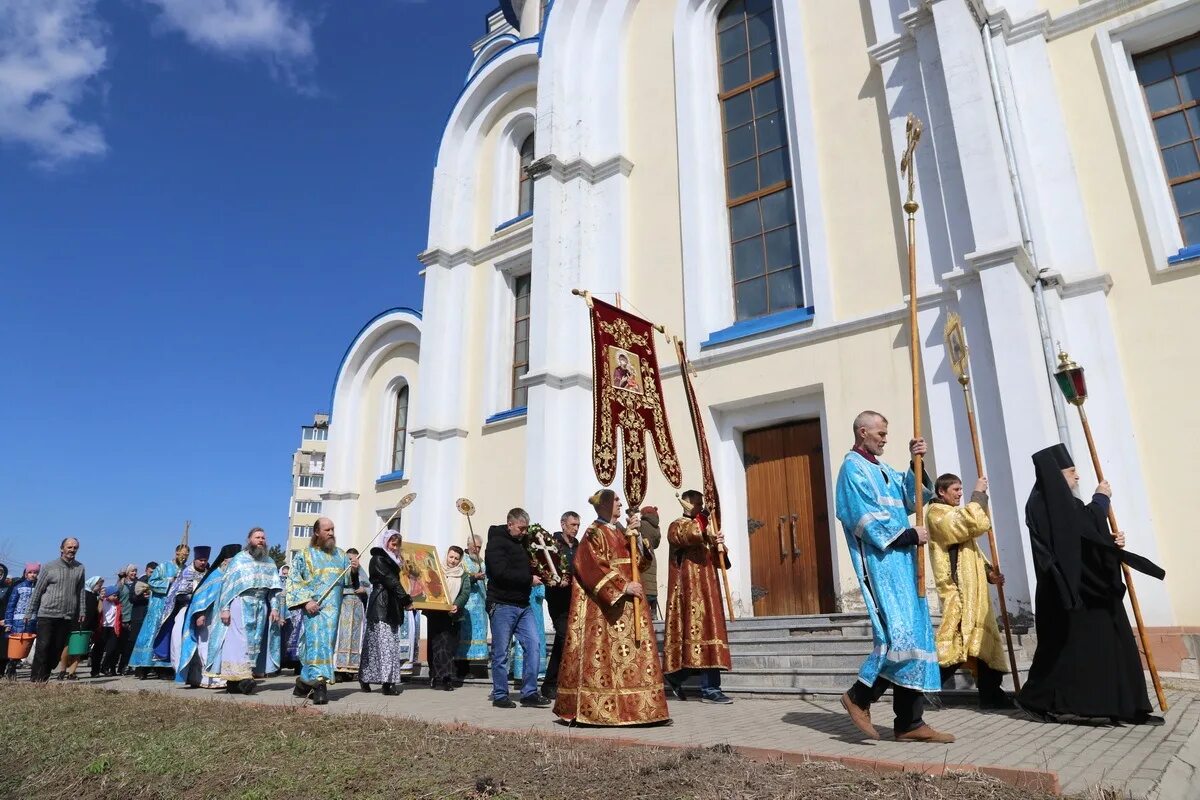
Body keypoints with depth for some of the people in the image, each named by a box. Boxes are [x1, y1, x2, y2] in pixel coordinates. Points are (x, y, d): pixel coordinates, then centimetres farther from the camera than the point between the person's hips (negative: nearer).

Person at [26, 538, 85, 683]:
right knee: (43, 647, -4)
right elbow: (37, 591, 2)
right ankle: (36, 677, 4)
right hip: (47, 615, -3)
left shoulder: (80, 568, 7)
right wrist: (29, 612, 1)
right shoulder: (49, 567, -1)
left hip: (67, 617, 3)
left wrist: (81, 612, 5)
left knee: (58, 649, 5)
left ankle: (45, 676, 15)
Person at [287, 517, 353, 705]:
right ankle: (319, 684, -15)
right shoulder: (305, 555, 4)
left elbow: (348, 581, 15)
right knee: (317, 641, -13)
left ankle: (305, 681, 18)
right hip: (314, 607, -4)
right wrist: (305, 601, -14)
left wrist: (354, 570, -8)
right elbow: (294, 581, 0)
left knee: (327, 642, 4)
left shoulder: (340, 555, 14)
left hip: (333, 607, 4)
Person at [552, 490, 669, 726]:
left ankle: (634, 706, 10)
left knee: (632, 650, 5)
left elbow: (638, 561, 11)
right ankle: (601, 708, -1)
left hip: (628, 601, 8)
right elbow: (594, 566, -16)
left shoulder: (619, 532, 18)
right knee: (607, 651, -8)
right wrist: (622, 586, -20)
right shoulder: (595, 533, -6)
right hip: (606, 602, -8)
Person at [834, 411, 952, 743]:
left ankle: (910, 723, 10)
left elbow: (913, 497, 14)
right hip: (880, 561, -9)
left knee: (913, 635, 6)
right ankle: (859, 697, 0)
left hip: (900, 560, 9)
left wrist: (917, 463, 3)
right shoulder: (853, 467, -5)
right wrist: (908, 535, -11)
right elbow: (866, 519, -14)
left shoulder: (883, 470, 22)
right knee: (900, 635, -17)